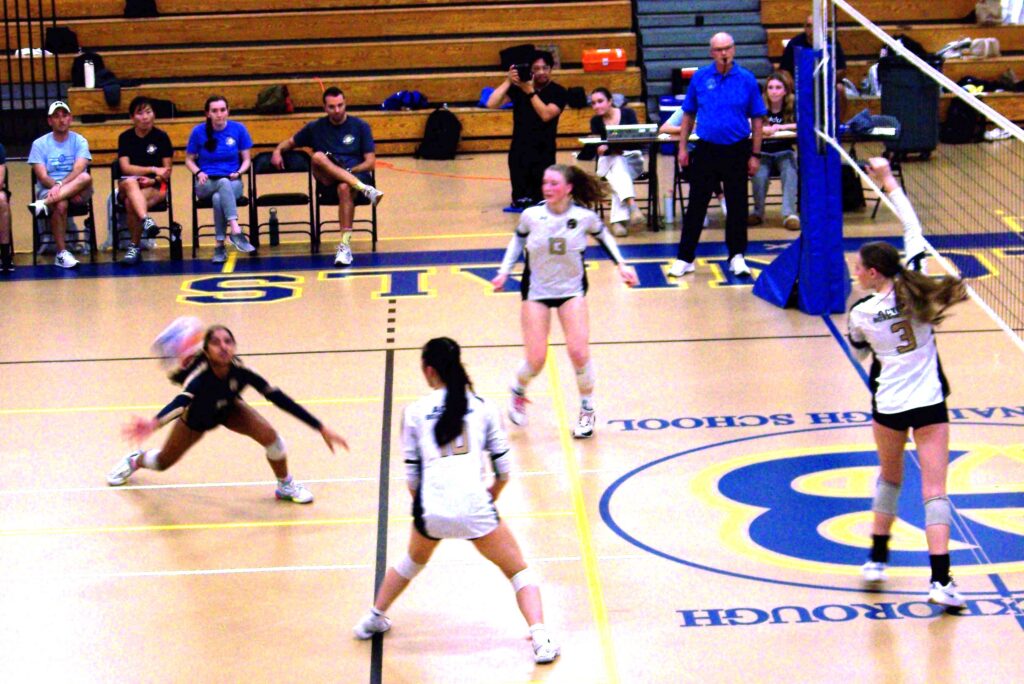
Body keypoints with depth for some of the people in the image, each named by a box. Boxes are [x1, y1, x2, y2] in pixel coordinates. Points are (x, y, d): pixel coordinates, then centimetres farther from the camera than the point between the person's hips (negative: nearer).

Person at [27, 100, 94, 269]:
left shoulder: (79, 141, 5)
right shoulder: (39, 144, 4)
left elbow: (78, 170, -11)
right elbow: (43, 177, -5)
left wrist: (61, 185, -29)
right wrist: (63, 189, -21)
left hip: (78, 192, 1)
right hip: (48, 190, -1)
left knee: (85, 178, -33)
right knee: (61, 204, -37)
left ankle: (45, 204, -39)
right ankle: (61, 253, -28)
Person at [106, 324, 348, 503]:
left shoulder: (240, 371, -37)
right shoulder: (199, 376, -45)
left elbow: (280, 399, -35)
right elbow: (181, 401, -64)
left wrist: (321, 428, -38)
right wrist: (153, 423, -86)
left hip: (229, 410, 1)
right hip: (196, 418, -1)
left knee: (269, 435, -22)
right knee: (162, 462, 14)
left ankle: (285, 485, 5)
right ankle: (135, 460, 52)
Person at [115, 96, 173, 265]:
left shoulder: (161, 137, 2)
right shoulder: (125, 137, 4)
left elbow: (167, 170, 2)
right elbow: (125, 168, -7)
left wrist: (153, 180, -18)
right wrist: (153, 169, -17)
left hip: (155, 187, -1)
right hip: (129, 185, 1)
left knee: (131, 202, -33)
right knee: (130, 182, -38)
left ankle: (135, 247, -22)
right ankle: (146, 221, -57)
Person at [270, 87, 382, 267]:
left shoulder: (360, 126, 6)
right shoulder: (316, 127, 13)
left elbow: (370, 162, 1)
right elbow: (290, 142, 27)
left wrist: (349, 172, -15)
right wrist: (278, 151, 5)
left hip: (356, 173, -2)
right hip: (328, 180, 2)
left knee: (344, 187, -40)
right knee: (318, 156, -32)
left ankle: (345, 245, -43)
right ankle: (363, 189, -45)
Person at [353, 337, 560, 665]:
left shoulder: (414, 412, 8)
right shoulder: (483, 406, 8)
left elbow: (412, 474, 12)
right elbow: (503, 467, 11)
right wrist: (492, 494, 31)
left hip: (430, 511, 2)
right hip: (473, 507, -2)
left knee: (413, 561, 34)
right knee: (519, 571, 14)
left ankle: (373, 619, 46)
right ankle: (541, 640, -4)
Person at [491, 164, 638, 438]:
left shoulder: (584, 216, -14)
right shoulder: (532, 215, -14)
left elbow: (603, 235, 7)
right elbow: (518, 239, 6)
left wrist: (621, 265, 3)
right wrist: (504, 272, 2)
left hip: (572, 290, 0)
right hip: (536, 290, 0)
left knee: (578, 351, -13)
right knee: (536, 359, -6)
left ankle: (587, 411, 11)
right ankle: (518, 391, 30)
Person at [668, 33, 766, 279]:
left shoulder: (747, 79, -2)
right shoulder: (700, 77, 1)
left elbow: (757, 119, 1)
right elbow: (688, 114, 8)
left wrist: (755, 154, -2)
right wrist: (683, 147, 4)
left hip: (736, 151, -1)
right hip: (706, 149, 1)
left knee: (737, 205, 4)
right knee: (696, 205, 3)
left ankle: (737, 257, 15)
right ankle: (685, 258, 9)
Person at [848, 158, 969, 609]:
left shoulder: (861, 314, -8)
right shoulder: (913, 290, -4)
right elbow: (914, 231, 8)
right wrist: (889, 183, 15)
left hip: (888, 406, 0)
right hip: (929, 403, 0)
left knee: (889, 478, 24)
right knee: (934, 491, -5)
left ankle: (877, 559, 31)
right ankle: (941, 580, -14)